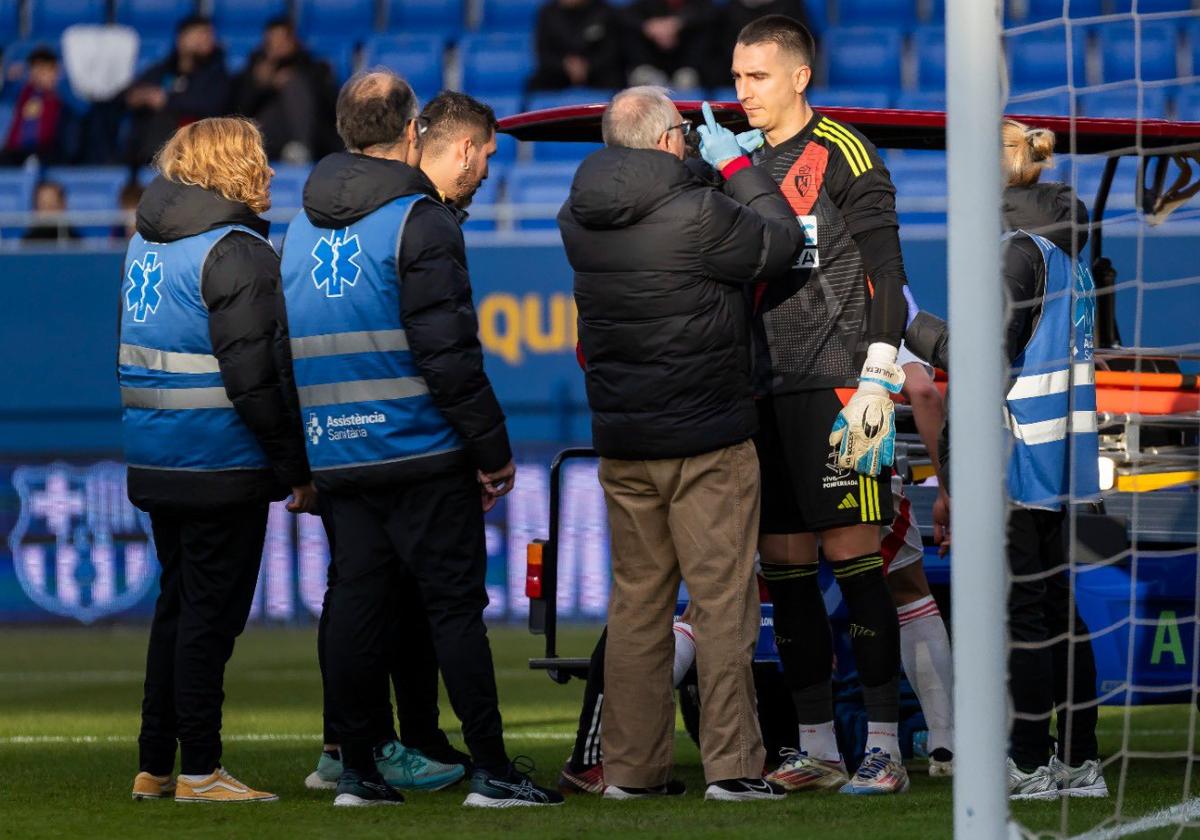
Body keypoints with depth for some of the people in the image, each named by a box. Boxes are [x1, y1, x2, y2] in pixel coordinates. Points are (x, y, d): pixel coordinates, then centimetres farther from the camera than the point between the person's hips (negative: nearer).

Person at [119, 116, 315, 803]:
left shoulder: (147, 243, 12)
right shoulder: (237, 252, -14)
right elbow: (254, 379, -19)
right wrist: (297, 469, -13)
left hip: (157, 463, 8)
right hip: (221, 467, -8)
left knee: (177, 607, 15)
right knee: (210, 614, -2)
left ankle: (156, 765, 18)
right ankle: (200, 771, 1)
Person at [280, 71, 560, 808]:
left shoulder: (303, 226, 12)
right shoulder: (417, 221, -10)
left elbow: (290, 345, 17)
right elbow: (448, 352, -15)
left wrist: (303, 453, 21)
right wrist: (493, 449, -9)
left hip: (337, 457, 6)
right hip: (421, 449, -6)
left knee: (356, 603, 8)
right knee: (456, 603, -3)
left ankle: (357, 769, 8)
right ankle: (491, 770, -3)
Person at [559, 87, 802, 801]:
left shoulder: (579, 220, 2)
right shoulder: (697, 215, -19)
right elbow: (781, 243, -5)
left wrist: (724, 165, 19)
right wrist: (737, 167, 7)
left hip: (622, 441, 6)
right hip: (706, 443, -6)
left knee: (637, 602, 11)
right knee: (723, 602, -1)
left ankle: (631, 767, 13)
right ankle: (731, 764, -2)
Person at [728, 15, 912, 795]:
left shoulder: (843, 153, -4)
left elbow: (885, 270, -8)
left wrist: (877, 383, -15)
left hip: (833, 389, -7)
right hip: (766, 393, 7)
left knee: (854, 560, -8)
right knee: (785, 570, 5)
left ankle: (885, 751, -6)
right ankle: (817, 751, 10)